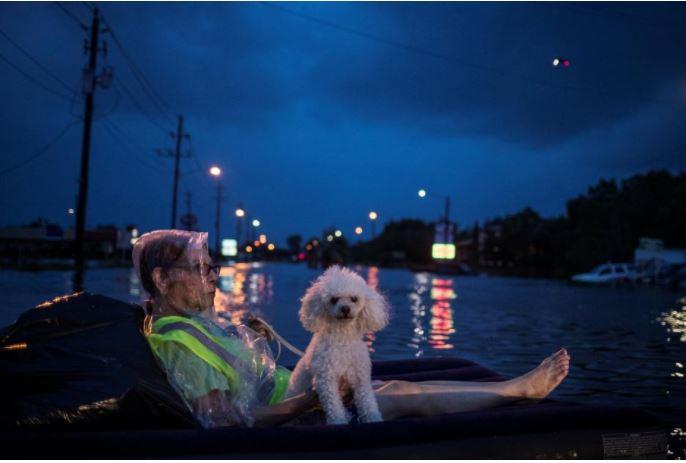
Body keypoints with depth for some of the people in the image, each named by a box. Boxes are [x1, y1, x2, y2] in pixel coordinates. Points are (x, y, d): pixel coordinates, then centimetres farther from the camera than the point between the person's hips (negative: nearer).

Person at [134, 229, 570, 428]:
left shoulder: (187, 322, 9)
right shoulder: (179, 338, -24)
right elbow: (227, 421, -28)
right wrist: (315, 397, -25)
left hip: (286, 393, 10)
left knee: (401, 386, 4)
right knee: (414, 399, -6)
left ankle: (520, 386, 11)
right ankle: (521, 389, 8)